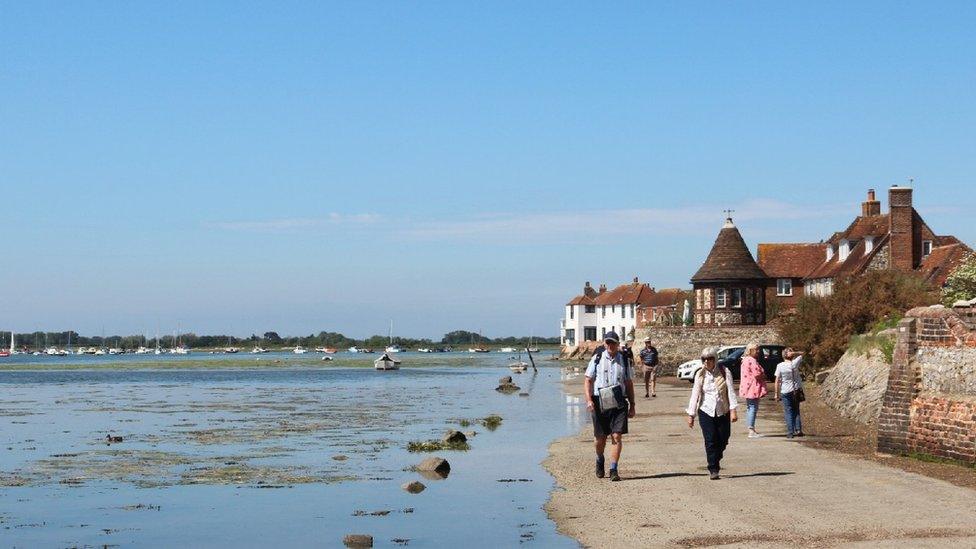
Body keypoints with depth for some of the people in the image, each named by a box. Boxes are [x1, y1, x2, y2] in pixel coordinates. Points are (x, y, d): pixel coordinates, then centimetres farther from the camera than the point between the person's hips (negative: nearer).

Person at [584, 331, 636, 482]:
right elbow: (588, 381, 2)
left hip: (619, 403, 0)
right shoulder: (597, 359, 5)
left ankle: (613, 470, -5)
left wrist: (632, 405, 12)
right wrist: (589, 400, -11)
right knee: (600, 437, 8)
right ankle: (600, 460, 36)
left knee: (617, 436, -9)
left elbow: (629, 384, 15)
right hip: (599, 403, 0)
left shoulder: (624, 360, 10)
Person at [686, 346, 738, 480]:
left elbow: (730, 391, -6)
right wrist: (691, 415, 1)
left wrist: (733, 410, -15)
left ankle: (716, 461, 33)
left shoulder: (724, 372, -3)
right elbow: (695, 394, 2)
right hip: (706, 412, -1)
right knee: (710, 441, -9)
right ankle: (713, 470, -2)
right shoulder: (700, 375, 0)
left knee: (723, 441, 6)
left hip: (723, 412, 1)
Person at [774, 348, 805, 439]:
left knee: (788, 412, 3)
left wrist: (777, 394, -1)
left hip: (785, 391, -2)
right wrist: (794, 353, -6)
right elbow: (801, 354, 13)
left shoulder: (780, 366, -10)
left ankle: (790, 432, -2)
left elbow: (777, 381, -9)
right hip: (796, 390, 2)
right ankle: (798, 429, 9)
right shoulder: (795, 363, -6)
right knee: (796, 410, 17)